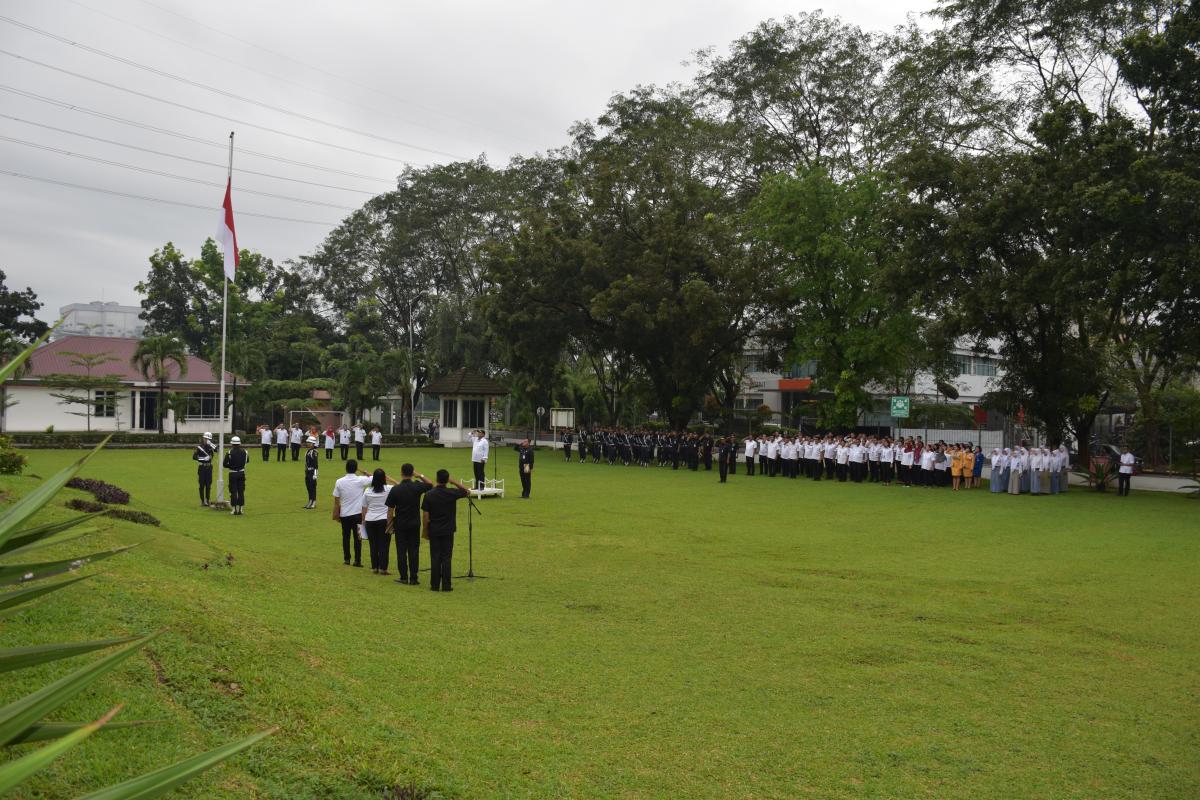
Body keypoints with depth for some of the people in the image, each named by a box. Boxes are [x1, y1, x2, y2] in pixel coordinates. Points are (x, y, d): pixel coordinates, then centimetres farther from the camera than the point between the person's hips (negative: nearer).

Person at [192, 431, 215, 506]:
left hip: (209, 467, 4)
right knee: (202, 485, 0)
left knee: (208, 484, 7)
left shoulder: (210, 447, 5)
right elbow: (194, 457, -11)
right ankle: (202, 501, 5)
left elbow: (216, 450, -14)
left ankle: (207, 500, 16)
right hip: (202, 467, -4)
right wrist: (203, 459, -19)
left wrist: (211, 444, -20)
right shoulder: (199, 447, -5)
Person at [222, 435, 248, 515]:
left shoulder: (229, 453, -13)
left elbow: (225, 464, -11)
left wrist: (231, 466, 7)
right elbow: (247, 460, 12)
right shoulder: (244, 452, -3)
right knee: (241, 491, 9)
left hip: (233, 474, -3)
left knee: (233, 492, 3)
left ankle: (234, 509, 4)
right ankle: (240, 509, 11)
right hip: (241, 473, 3)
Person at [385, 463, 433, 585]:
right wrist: (420, 476, 11)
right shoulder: (417, 487, -8)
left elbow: (390, 509, -5)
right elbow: (431, 484, 12)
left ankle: (403, 577, 9)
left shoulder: (395, 489, -10)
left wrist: (389, 524, 6)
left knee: (401, 551, 6)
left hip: (400, 525, -1)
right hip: (415, 524, 1)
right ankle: (413, 578, 5)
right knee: (414, 551, 5)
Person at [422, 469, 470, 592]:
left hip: (434, 531, 1)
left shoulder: (429, 494, -7)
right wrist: (453, 482, 5)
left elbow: (425, 515, -6)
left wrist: (425, 531, 5)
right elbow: (465, 491, 11)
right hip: (448, 531, -1)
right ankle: (446, 585, 3)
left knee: (435, 558, 5)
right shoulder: (452, 493, -9)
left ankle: (435, 585, 7)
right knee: (446, 558, 3)